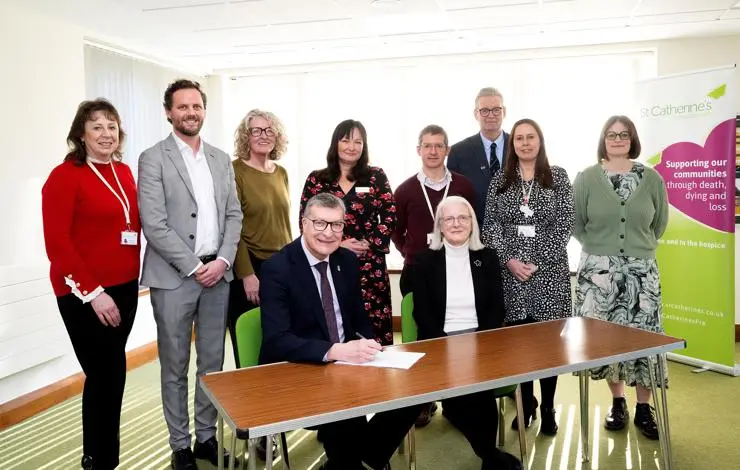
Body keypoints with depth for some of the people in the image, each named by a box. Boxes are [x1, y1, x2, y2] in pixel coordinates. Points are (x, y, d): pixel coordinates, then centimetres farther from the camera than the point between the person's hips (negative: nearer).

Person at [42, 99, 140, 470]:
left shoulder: (124, 173, 9)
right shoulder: (64, 176, -9)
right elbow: (56, 244, -13)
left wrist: (135, 279, 6)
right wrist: (92, 291, -17)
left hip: (124, 288, 6)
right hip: (84, 295, -6)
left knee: (111, 372, 14)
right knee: (104, 374, 2)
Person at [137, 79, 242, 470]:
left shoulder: (221, 160, 12)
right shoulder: (153, 159, -3)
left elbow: (234, 215, 9)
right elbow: (154, 224, -11)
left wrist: (222, 261, -5)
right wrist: (194, 267, -13)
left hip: (218, 274, 4)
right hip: (173, 277, -4)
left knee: (212, 363, 12)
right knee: (175, 367, 7)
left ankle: (206, 437, 26)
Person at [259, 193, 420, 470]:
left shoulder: (348, 260, 5)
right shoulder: (277, 268, -15)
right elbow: (276, 340, -23)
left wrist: (367, 344, -9)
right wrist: (335, 350, -35)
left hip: (347, 361, 6)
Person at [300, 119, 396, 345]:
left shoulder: (376, 177, 7)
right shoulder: (316, 179, 7)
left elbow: (389, 217, 4)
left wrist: (369, 245, -9)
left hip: (370, 264, 0)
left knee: (373, 329, -2)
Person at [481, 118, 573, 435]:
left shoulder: (558, 177, 3)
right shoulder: (500, 181, 7)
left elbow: (564, 226, -3)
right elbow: (491, 227, 2)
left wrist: (537, 263, -11)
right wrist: (509, 260, -11)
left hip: (549, 270, -1)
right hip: (510, 271, 1)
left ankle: (547, 408, 14)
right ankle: (526, 403, 20)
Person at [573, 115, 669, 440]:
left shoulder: (651, 178, 2)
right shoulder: (586, 178, -3)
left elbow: (660, 221, 14)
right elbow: (575, 222, 3)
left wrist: (642, 246, 11)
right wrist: (598, 246, 6)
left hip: (641, 270, 1)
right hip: (599, 270, -1)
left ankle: (644, 408, 16)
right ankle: (617, 402, 21)